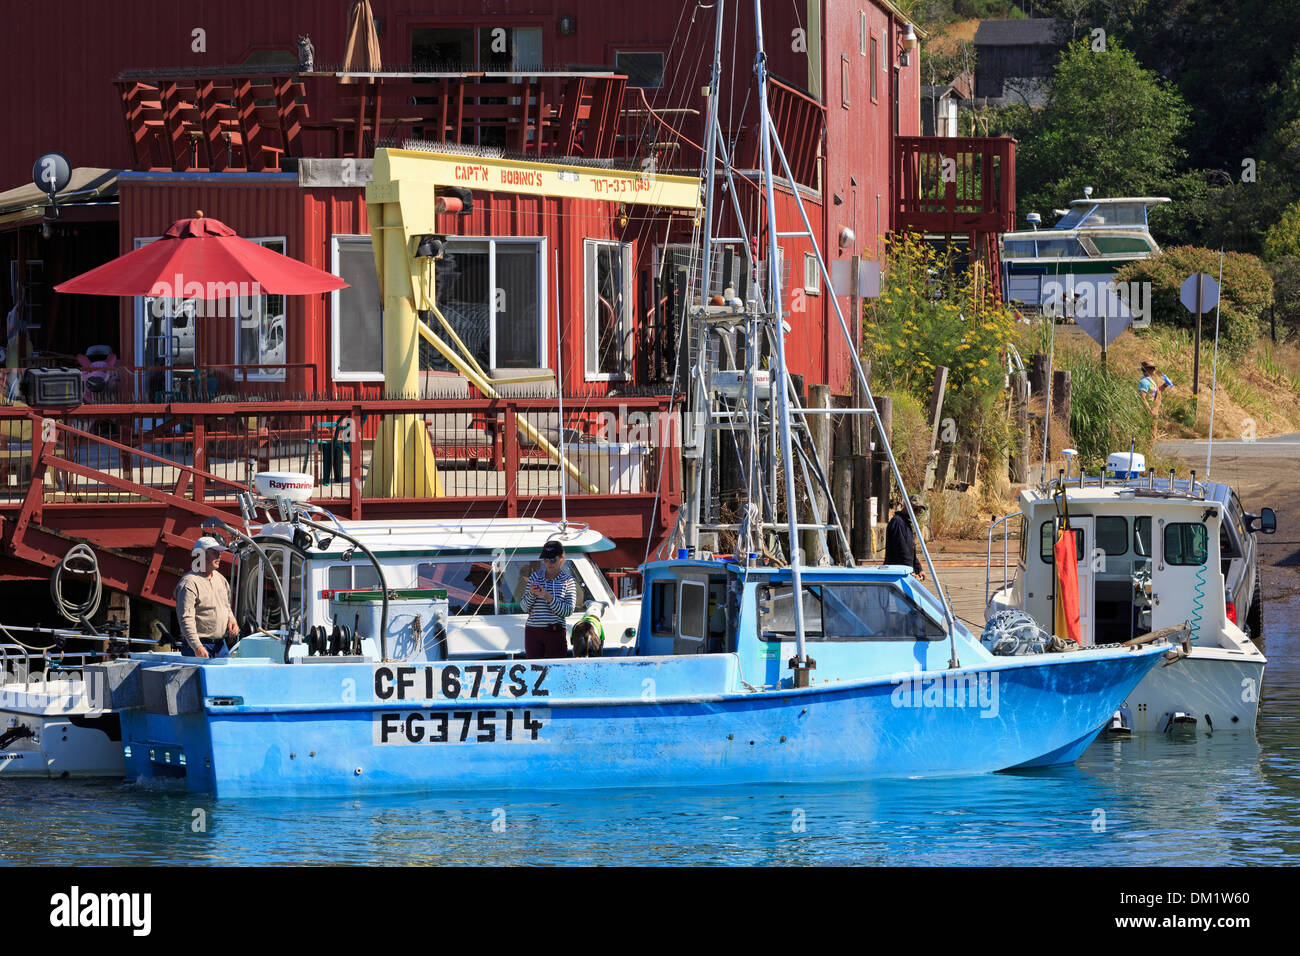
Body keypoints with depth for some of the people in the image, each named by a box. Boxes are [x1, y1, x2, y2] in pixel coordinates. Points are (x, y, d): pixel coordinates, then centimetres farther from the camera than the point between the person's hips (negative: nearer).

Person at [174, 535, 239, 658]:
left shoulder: (219, 578, 15)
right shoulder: (189, 583, -13)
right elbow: (186, 619, -19)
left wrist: (231, 621, 7)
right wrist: (197, 647, -26)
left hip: (221, 643, 8)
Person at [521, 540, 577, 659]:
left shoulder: (568, 581, 2)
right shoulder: (535, 577, 9)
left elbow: (568, 611, -6)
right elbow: (524, 607, 7)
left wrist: (549, 598, -18)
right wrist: (531, 594, -13)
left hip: (556, 633, -2)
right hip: (533, 631, 2)